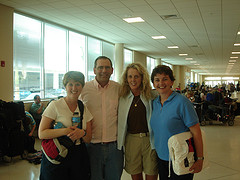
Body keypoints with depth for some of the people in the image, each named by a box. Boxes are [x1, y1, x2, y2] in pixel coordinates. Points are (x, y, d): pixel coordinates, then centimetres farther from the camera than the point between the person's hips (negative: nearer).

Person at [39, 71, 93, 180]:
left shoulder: (84, 108, 6)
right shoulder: (55, 105, -8)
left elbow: (88, 139, 6)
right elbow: (41, 134, -13)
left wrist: (82, 133, -16)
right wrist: (65, 131, -23)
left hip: (78, 157, 4)